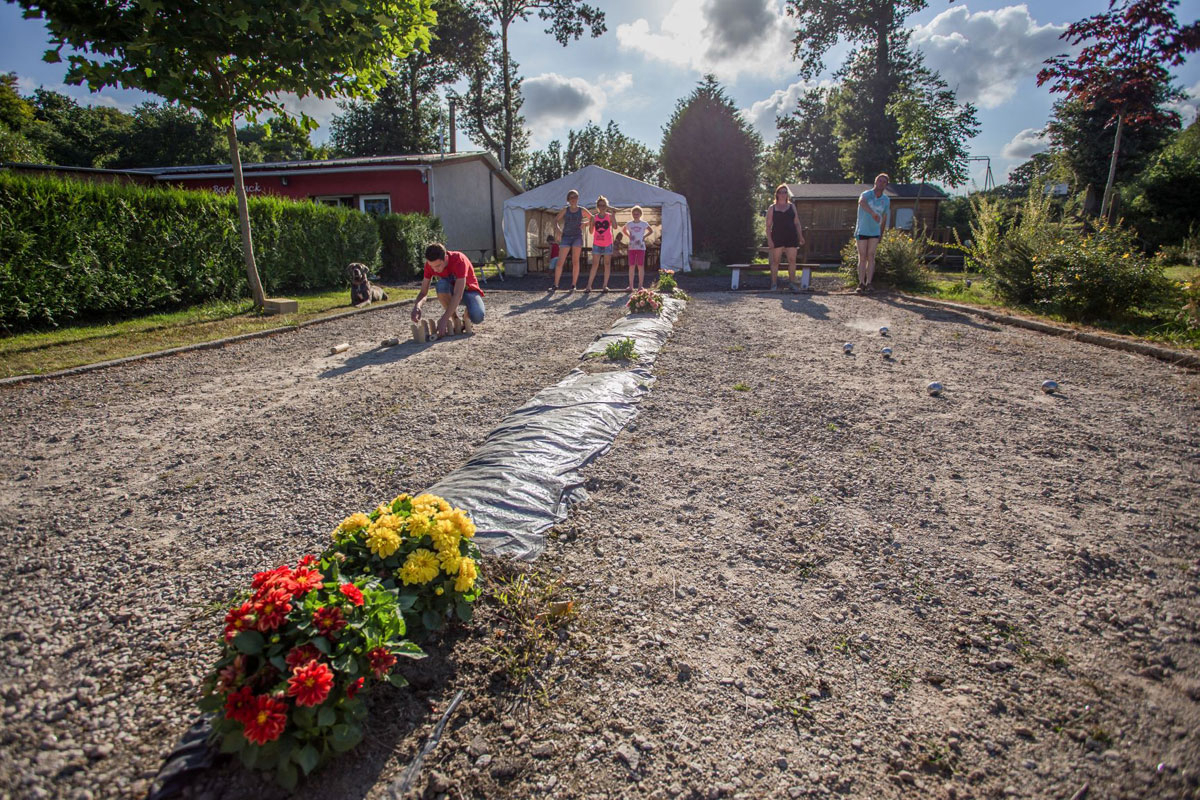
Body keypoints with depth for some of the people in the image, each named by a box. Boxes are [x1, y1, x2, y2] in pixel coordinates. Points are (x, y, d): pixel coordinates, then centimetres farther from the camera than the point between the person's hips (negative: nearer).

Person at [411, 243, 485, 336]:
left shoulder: (459, 260, -33)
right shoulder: (430, 264, -18)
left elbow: (458, 295, -39)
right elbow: (423, 292, -14)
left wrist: (444, 320, -48)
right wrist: (417, 306, -39)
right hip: (450, 292, 4)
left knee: (477, 317, -35)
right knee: (441, 285, -34)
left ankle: (467, 315, 3)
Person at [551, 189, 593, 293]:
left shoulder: (582, 210, 6)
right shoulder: (565, 210, 7)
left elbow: (592, 219, 13)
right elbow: (555, 220, 13)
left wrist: (584, 224, -3)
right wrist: (558, 230, -4)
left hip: (577, 236, 0)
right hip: (566, 237, 1)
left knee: (575, 261, -2)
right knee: (560, 261, -6)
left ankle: (573, 285, 4)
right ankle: (555, 285, -2)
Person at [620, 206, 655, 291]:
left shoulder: (644, 224, 2)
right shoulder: (629, 224, 6)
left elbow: (651, 230, 15)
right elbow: (623, 230, 23)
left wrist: (644, 236, 3)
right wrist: (629, 236, 8)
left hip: (641, 247, -1)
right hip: (631, 247, 1)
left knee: (640, 266, -3)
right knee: (631, 266, 0)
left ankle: (640, 286, 3)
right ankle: (631, 286, 4)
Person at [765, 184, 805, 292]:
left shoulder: (792, 206, 14)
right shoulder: (772, 208, 7)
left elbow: (797, 223, 14)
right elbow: (768, 225, 2)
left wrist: (800, 236, 4)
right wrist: (769, 240, -8)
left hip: (791, 237, 2)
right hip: (777, 238, -2)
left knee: (792, 260, -2)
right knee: (775, 261, -1)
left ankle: (792, 282, 5)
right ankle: (774, 284, 5)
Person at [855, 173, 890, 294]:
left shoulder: (886, 200, 2)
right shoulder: (866, 194, -11)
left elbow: (884, 219, 12)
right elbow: (862, 202, -37)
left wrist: (881, 234, 15)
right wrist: (873, 213, -55)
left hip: (875, 232, 3)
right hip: (862, 231, -3)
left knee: (871, 256, -3)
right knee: (862, 257, -2)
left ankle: (868, 284, -6)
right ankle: (861, 284, 1)